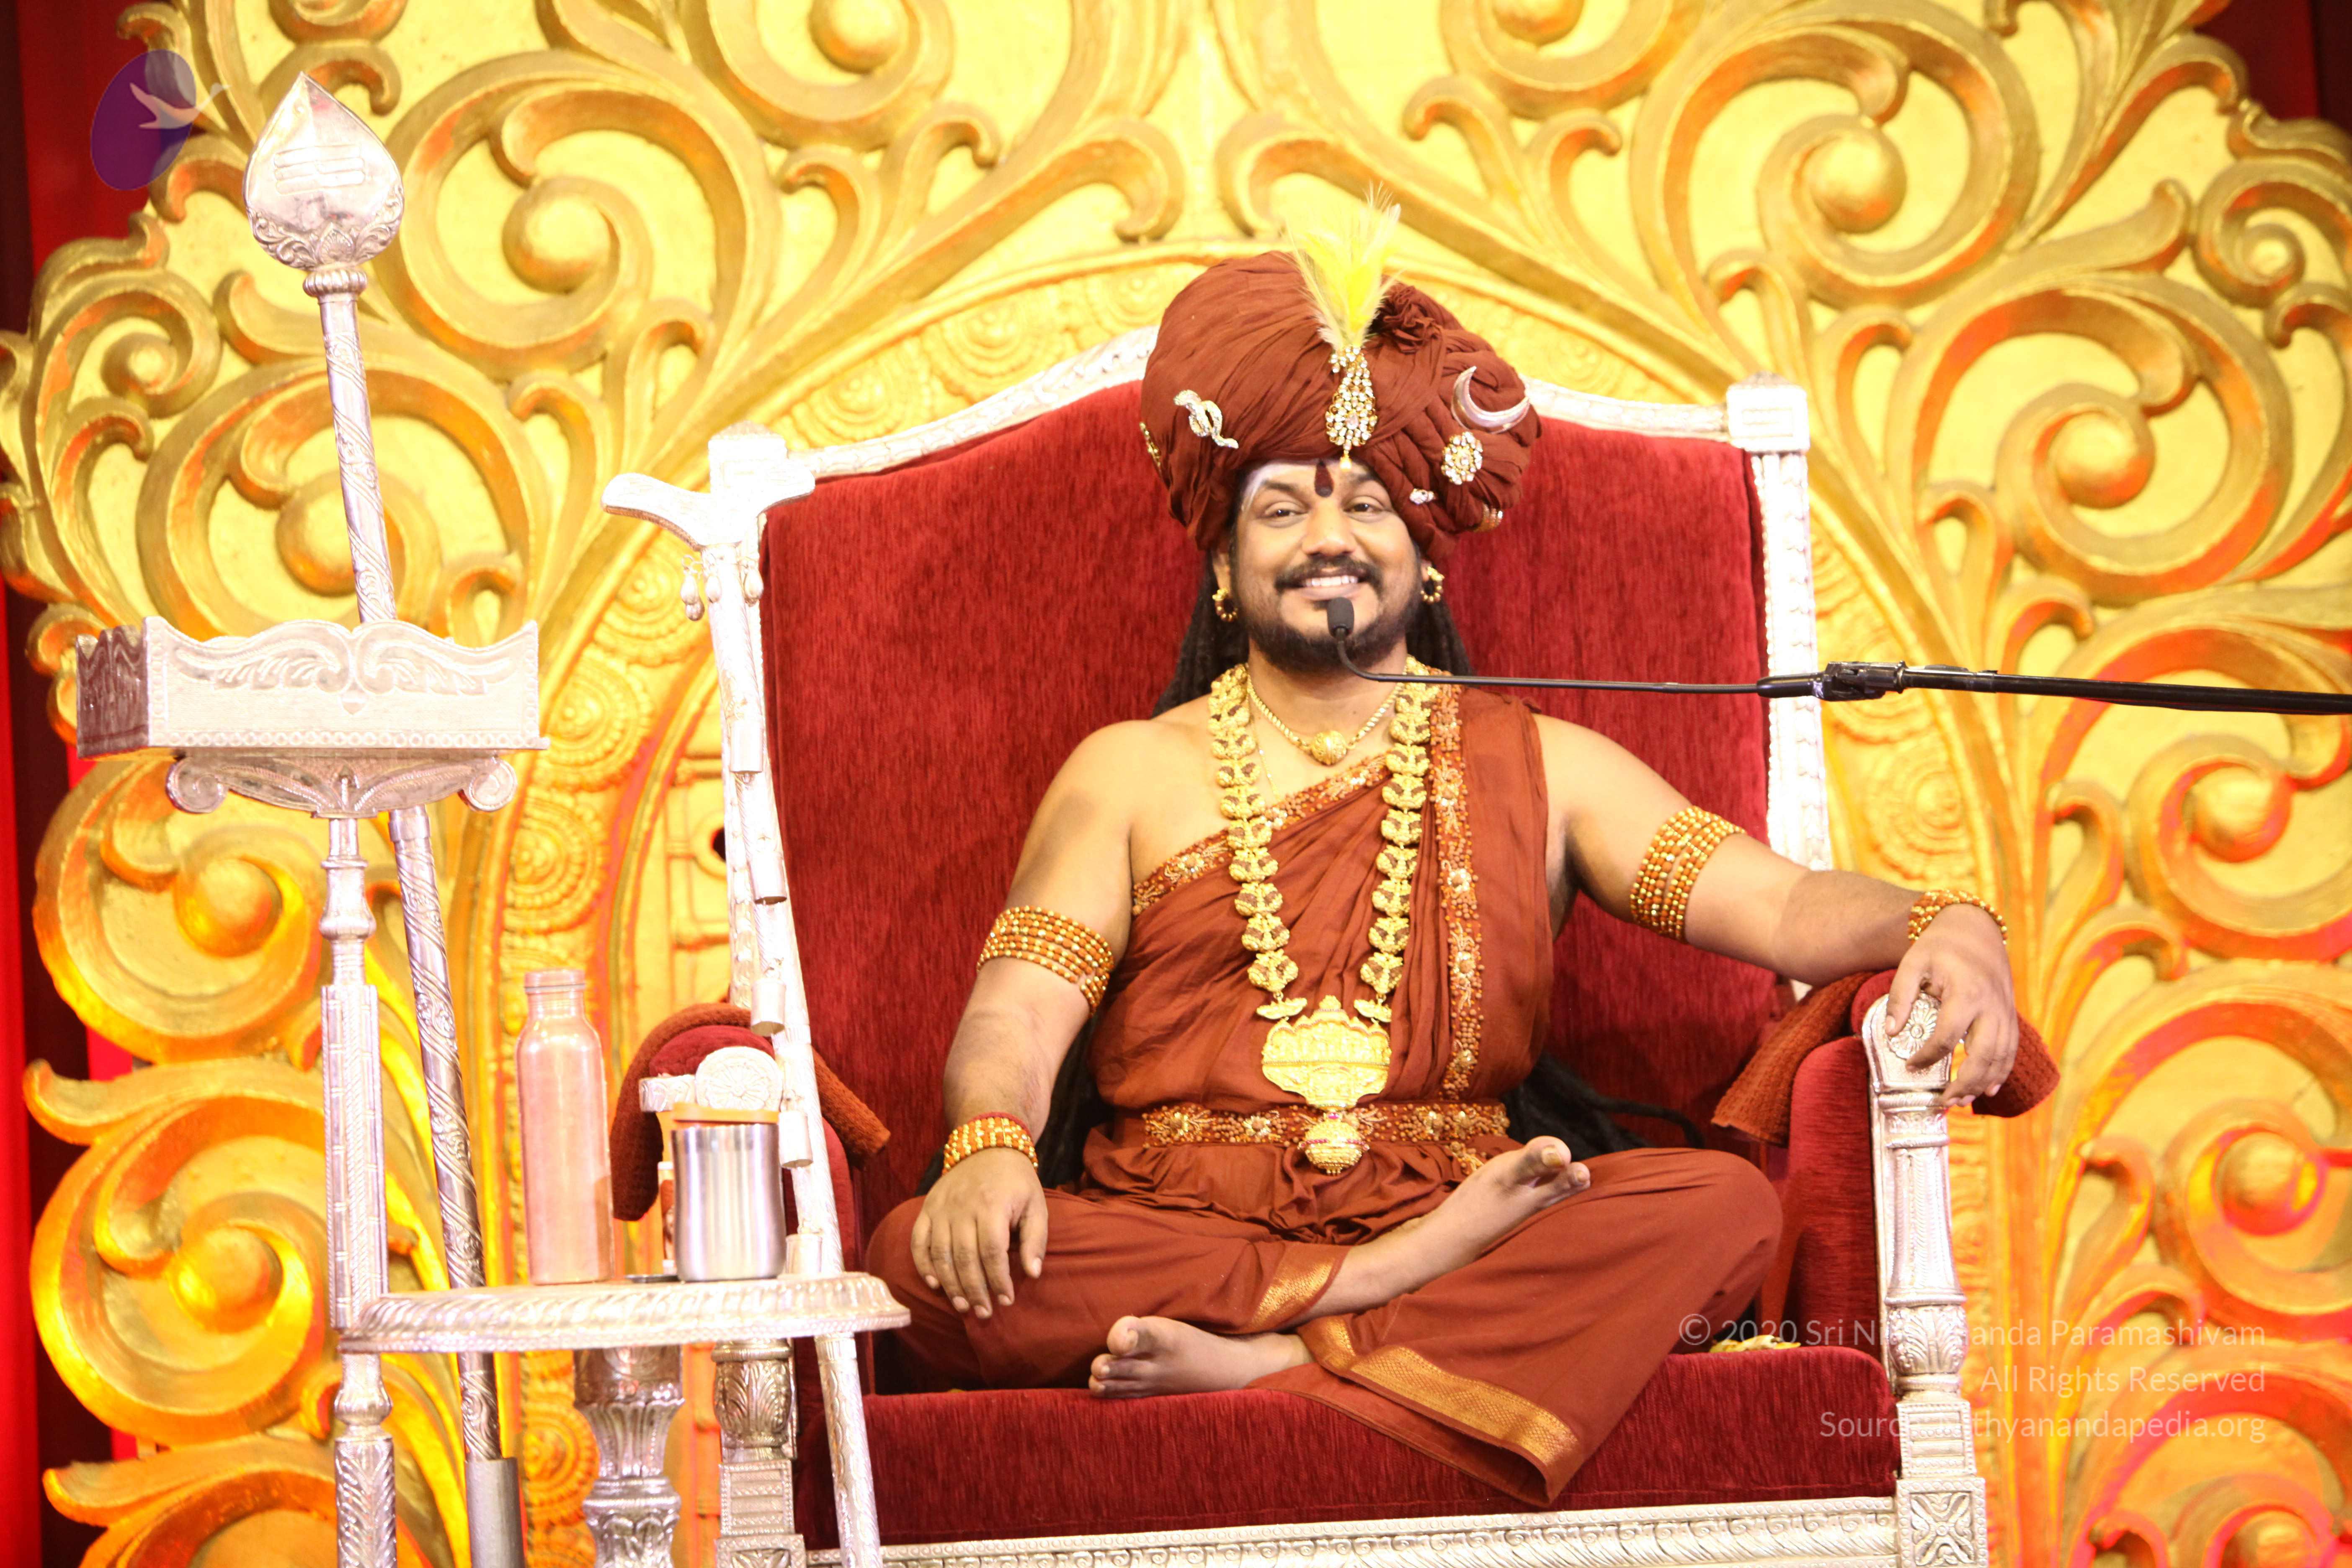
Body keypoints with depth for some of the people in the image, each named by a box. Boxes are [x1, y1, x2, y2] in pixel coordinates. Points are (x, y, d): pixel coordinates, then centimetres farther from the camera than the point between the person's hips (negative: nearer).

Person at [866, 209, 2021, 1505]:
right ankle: (1386, 1298, -27)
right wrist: (989, 1146, -23)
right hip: (1164, 1236, -1)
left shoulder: (1539, 769, 17)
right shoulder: (1132, 775, 16)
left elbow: (1775, 901, 3)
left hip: (1444, 1223, 1)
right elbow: (1016, 1012, 2)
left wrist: (1938, 930, -20)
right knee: (930, 1255, -31)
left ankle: (1265, 1368, -32)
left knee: (1723, 1208, -28)